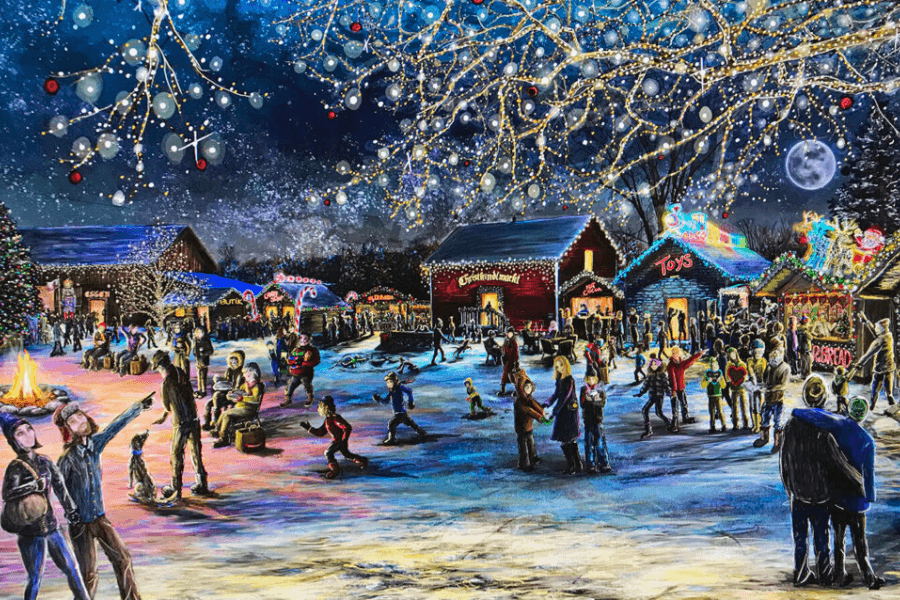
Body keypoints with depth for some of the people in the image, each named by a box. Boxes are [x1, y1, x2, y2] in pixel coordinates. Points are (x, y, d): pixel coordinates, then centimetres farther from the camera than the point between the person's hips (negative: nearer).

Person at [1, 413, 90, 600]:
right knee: (35, 578, 0)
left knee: (71, 569, 11)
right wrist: (35, 485, -31)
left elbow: (59, 486, 18)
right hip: (31, 533, -5)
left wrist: (70, 509, 25)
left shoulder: (44, 462, 7)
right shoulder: (15, 467, -10)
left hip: (51, 527, 5)